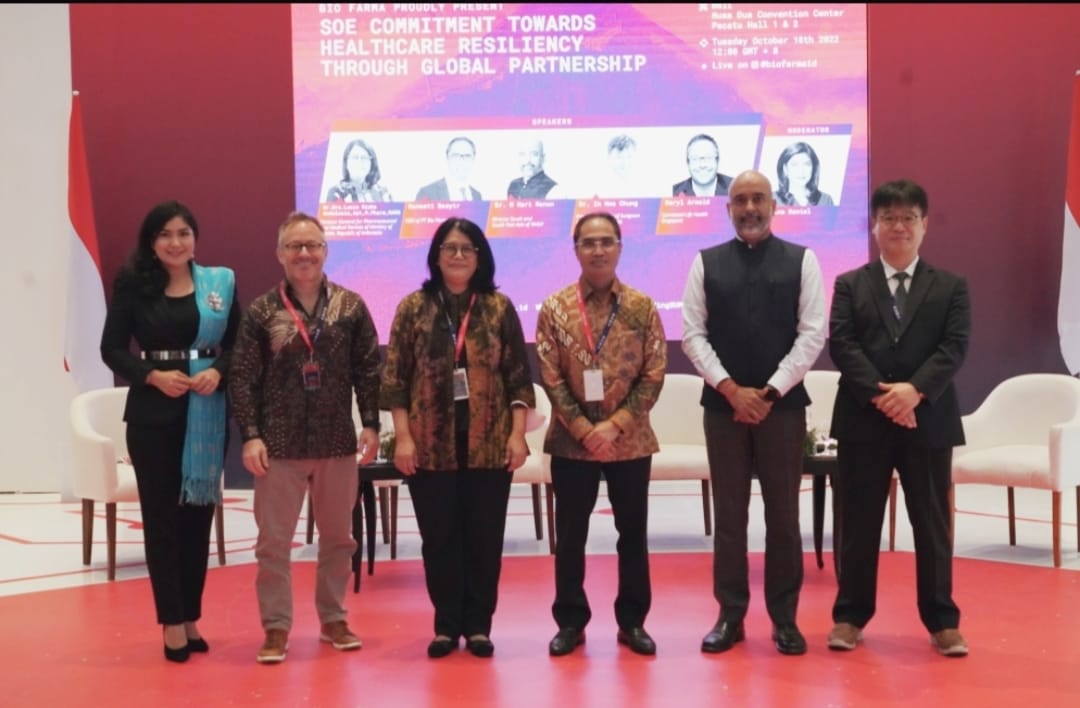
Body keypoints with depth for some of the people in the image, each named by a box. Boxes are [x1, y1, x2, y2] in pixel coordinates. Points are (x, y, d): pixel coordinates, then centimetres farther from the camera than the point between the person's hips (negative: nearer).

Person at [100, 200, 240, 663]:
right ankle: (173, 621, 11)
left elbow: (237, 344, 5)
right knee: (160, 514, 2)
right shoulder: (132, 285, 1)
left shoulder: (220, 283, 5)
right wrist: (153, 376, -15)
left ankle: (191, 616, 20)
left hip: (207, 412, 2)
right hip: (151, 412, -1)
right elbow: (112, 349, -1)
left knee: (198, 512, 8)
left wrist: (218, 372, -15)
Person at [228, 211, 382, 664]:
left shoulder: (350, 306, 2)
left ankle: (333, 618, 27)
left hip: (338, 442, 2)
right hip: (279, 444, -2)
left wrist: (371, 425, -2)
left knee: (337, 537, 13)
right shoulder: (261, 311, -2)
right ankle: (276, 627, 13)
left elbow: (368, 369, 4)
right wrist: (250, 435, -9)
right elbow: (243, 377, -3)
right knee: (273, 540, 2)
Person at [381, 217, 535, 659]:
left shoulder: (499, 307, 4)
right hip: (431, 445, 0)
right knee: (439, 537, 6)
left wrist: (518, 433, -5)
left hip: (489, 444, 0)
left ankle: (478, 625, 17)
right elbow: (395, 378, 0)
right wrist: (402, 437, -7)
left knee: (484, 537, 5)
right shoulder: (414, 307, 2)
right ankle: (446, 625, 18)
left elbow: (519, 377, 3)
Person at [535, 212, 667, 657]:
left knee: (633, 532, 8)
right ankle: (570, 621, 19)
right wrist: (582, 428, -13)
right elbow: (550, 377, -4)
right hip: (571, 441, 0)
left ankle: (632, 621, 20)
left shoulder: (643, 307, 1)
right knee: (570, 534, 7)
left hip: (630, 440, 1)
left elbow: (654, 374, -3)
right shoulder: (554, 308, -1)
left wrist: (616, 425, -13)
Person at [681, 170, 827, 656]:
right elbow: (692, 333, 1)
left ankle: (784, 617, 15)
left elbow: (813, 333, -3)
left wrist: (770, 392, -11)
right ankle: (730, 615, 15)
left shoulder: (801, 261, 3)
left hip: (783, 403, -1)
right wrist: (731, 389, -10)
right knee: (729, 513, 6)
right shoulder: (706, 263, 5)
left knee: (783, 514, 5)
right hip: (723, 404, 1)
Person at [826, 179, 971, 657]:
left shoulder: (950, 286, 9)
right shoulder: (849, 285, 8)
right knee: (858, 524, 5)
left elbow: (955, 347, -4)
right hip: (863, 420, 0)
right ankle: (850, 616, 16)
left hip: (928, 420, 0)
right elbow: (841, 345, -4)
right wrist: (880, 394, -18)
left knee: (932, 524, 6)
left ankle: (942, 621, 16)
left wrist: (915, 389, -20)